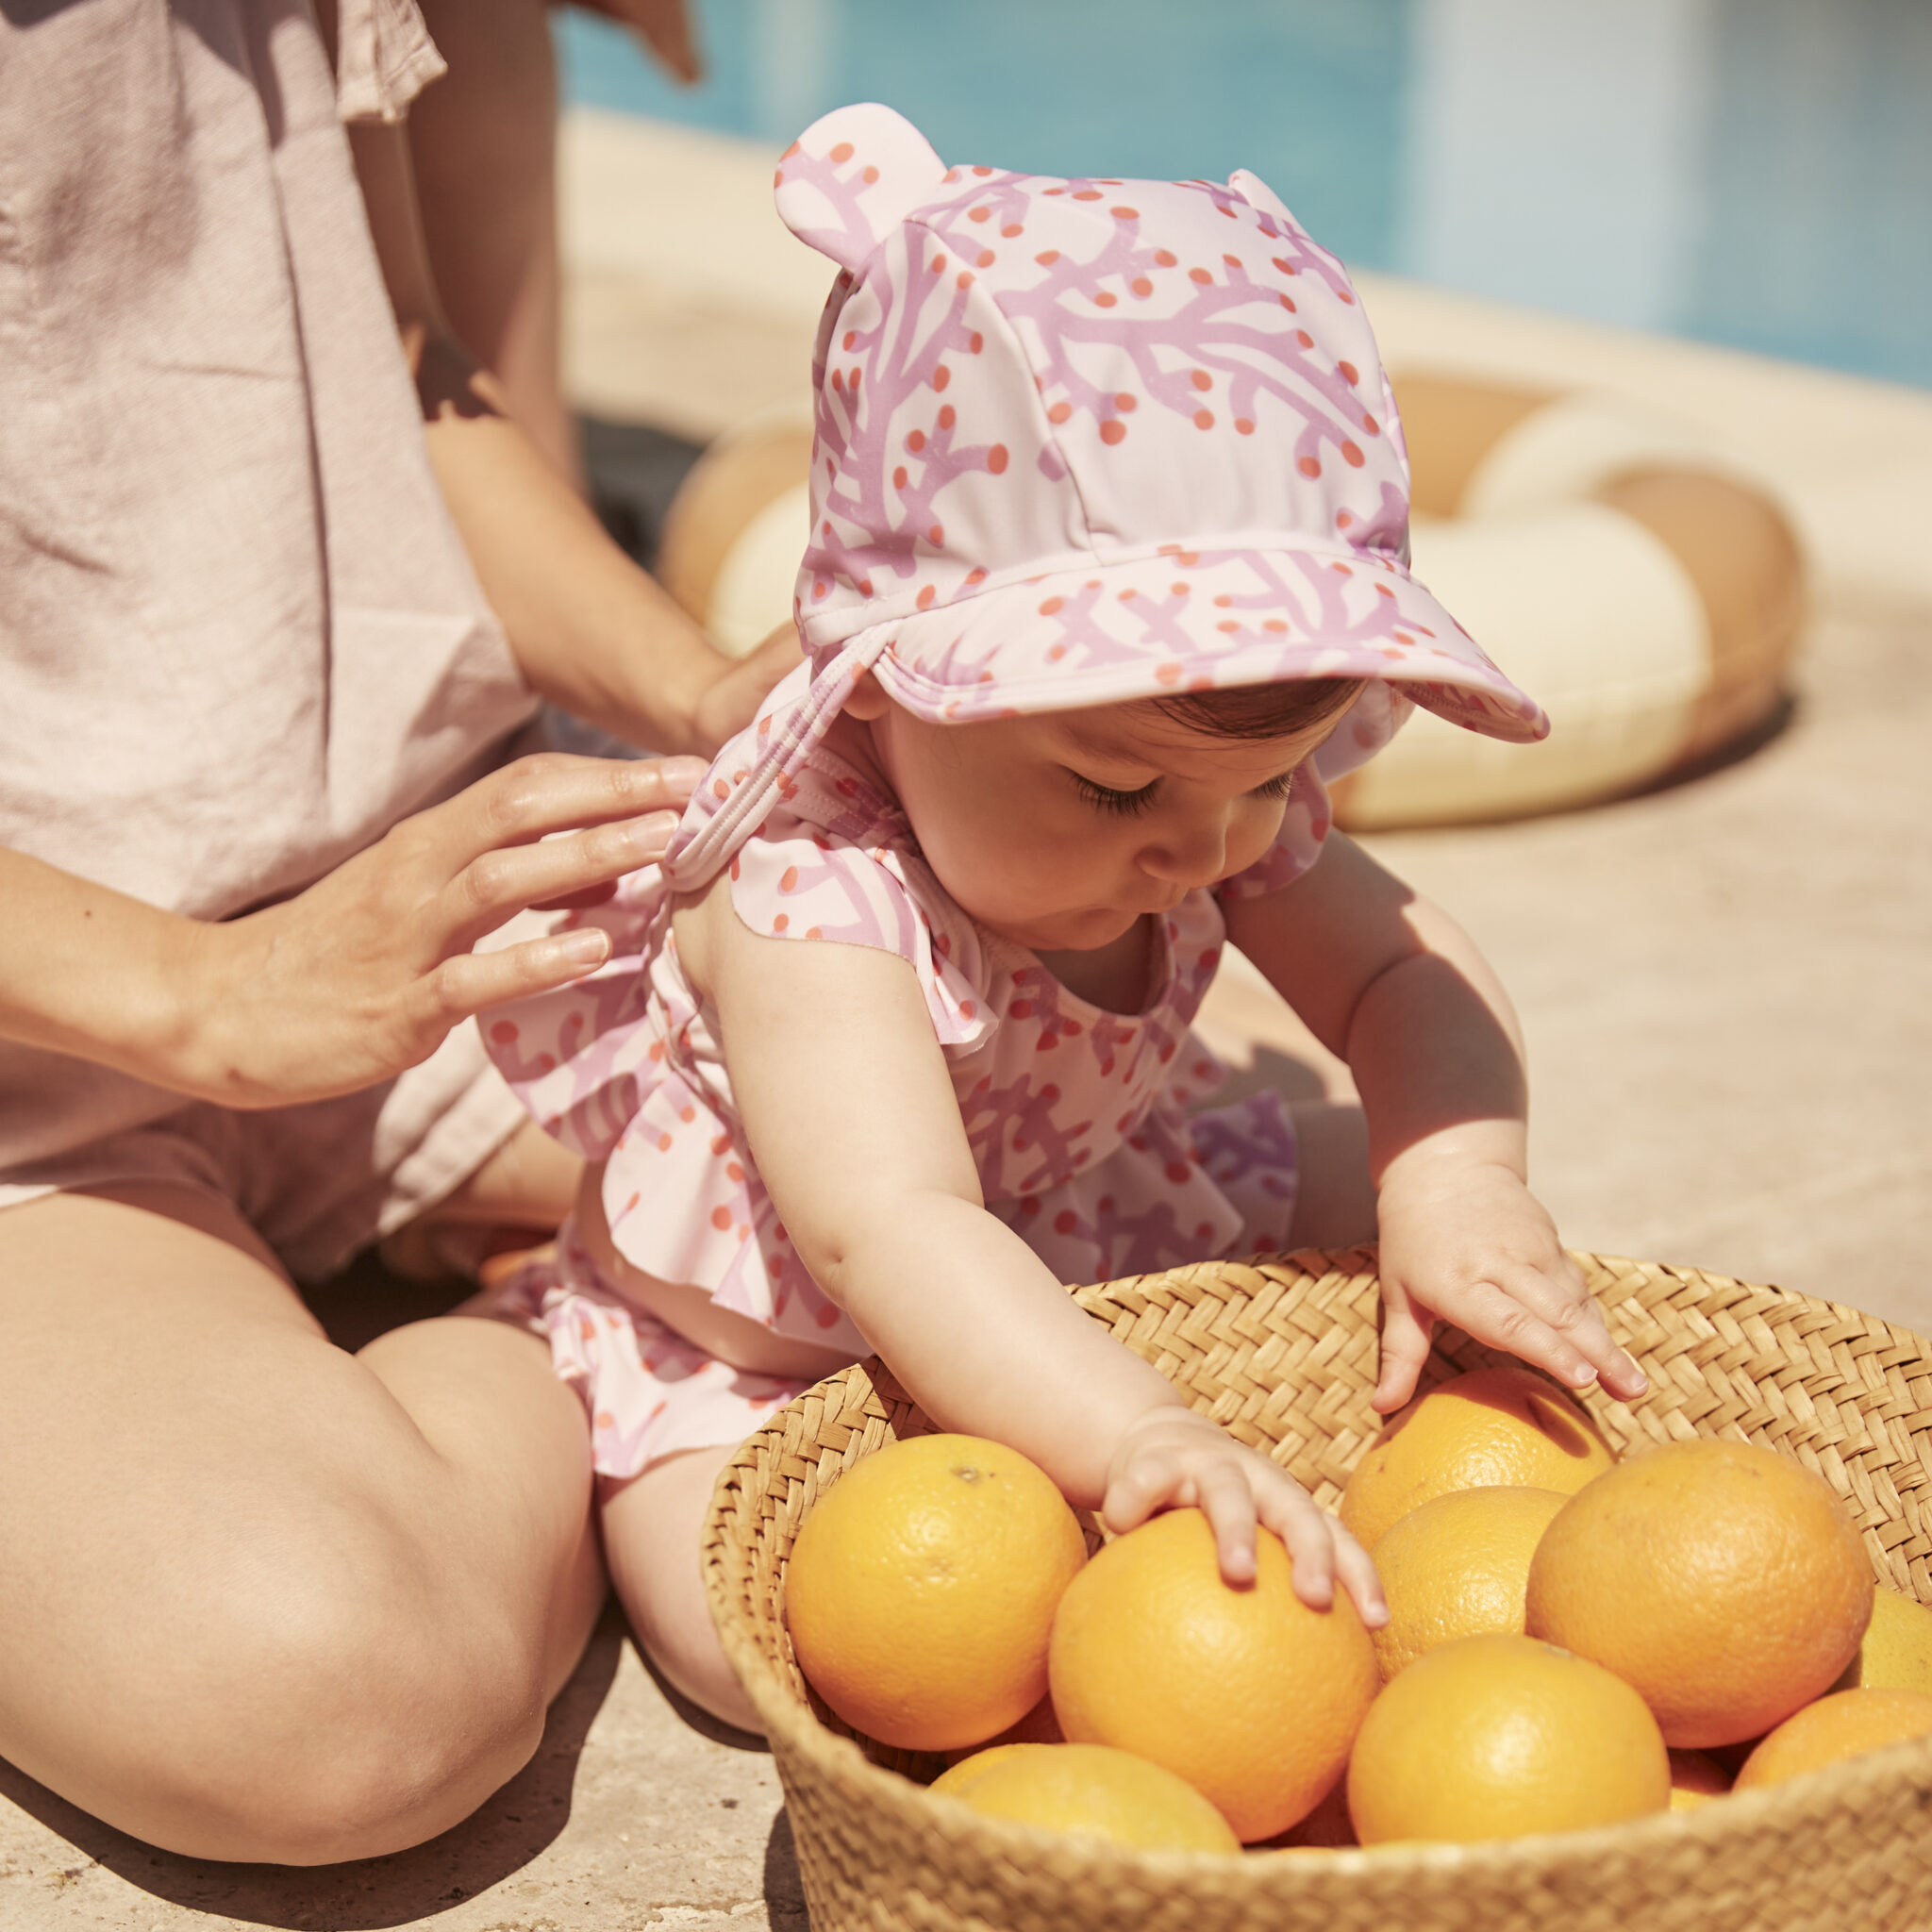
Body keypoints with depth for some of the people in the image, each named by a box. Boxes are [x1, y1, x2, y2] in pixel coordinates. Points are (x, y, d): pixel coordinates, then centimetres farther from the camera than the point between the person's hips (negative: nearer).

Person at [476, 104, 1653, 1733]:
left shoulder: (1213, 797, -16)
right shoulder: (806, 894, -39)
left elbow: (1408, 976, -12)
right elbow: (890, 1230, -50)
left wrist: (1453, 1184, -32)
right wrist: (1132, 1438, -63)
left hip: (1088, 1261, 6)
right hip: (756, 1366, -5)